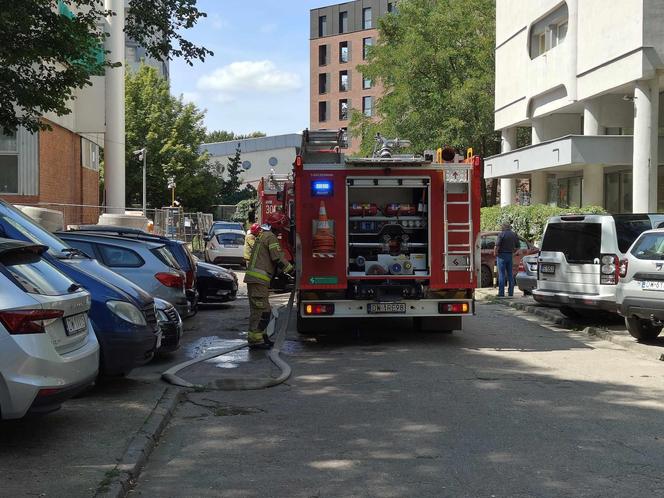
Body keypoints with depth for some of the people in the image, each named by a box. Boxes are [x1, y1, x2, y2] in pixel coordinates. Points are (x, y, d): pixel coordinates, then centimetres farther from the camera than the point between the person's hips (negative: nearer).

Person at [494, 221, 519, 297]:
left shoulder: (501, 234, -10)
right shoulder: (514, 235, 8)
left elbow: (497, 246, -16)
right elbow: (517, 247, 10)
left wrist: (495, 254, -3)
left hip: (502, 255, -6)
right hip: (510, 256, 6)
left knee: (502, 275, -4)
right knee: (510, 275, 11)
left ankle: (501, 293, -6)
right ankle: (511, 293, 12)